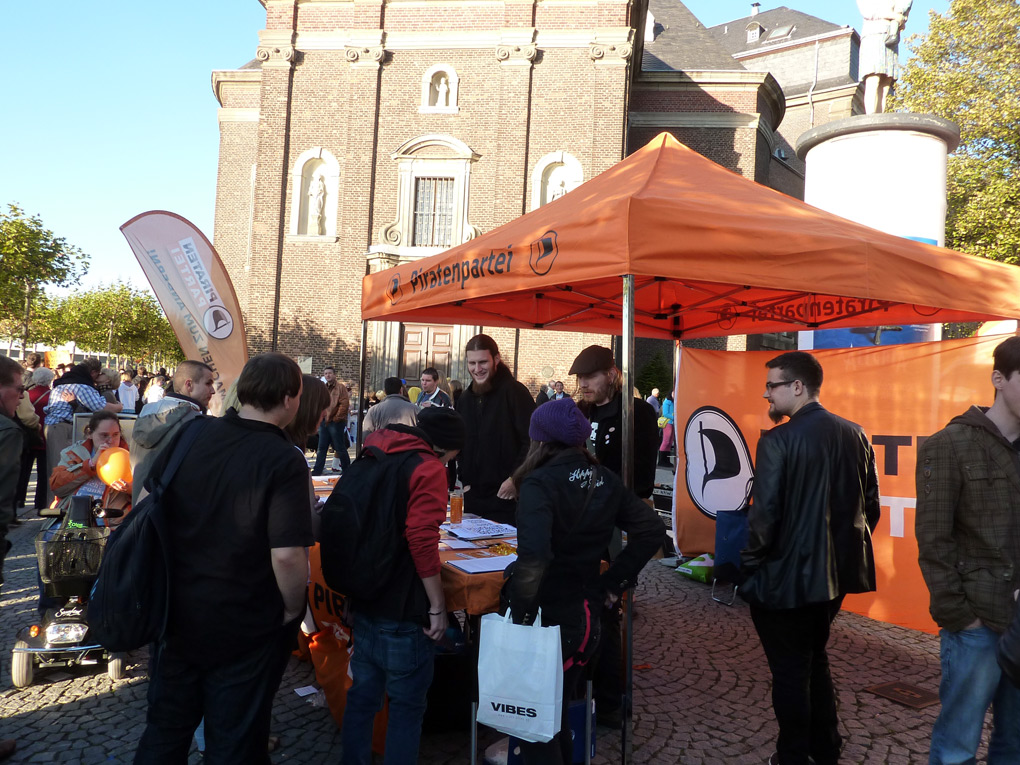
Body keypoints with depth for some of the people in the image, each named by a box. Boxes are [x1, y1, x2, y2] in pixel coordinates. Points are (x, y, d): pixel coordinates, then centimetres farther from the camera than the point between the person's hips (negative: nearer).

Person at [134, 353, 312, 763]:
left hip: (176, 611, 5)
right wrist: (293, 609, -9)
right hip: (245, 629, -4)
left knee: (164, 731, 23)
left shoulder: (190, 432, -7)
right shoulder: (285, 462, -23)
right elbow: (287, 556, -29)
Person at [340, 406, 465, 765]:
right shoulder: (428, 468, -15)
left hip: (364, 600, 8)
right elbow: (423, 540, -24)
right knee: (407, 703, 8)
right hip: (403, 610, -7)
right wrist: (438, 607, -17)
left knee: (362, 695, 19)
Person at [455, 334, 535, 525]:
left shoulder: (514, 392, -9)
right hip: (472, 496, 7)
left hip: (505, 497, -6)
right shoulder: (465, 398, 13)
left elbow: (532, 441, -14)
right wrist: (463, 481, 12)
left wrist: (515, 478, -19)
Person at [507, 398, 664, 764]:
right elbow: (652, 528, 3)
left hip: (548, 618, -7)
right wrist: (615, 580, 4)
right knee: (556, 713, 26)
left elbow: (533, 557, -34)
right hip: (586, 615, 7)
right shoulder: (605, 480, 1)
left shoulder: (539, 484, -21)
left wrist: (520, 615, -24)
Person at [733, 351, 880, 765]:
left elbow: (765, 514, -21)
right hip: (836, 572, 7)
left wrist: (747, 564, -7)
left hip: (787, 576, -7)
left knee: (789, 672, 10)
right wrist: (846, 547, 18)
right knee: (815, 659, 25)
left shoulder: (778, 440, -19)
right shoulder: (854, 435, 1)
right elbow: (870, 504, 7)